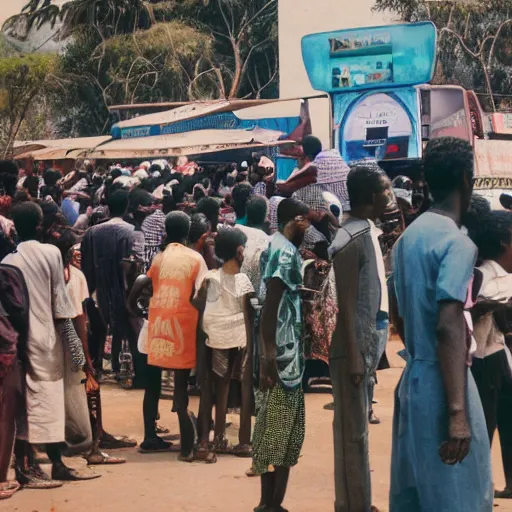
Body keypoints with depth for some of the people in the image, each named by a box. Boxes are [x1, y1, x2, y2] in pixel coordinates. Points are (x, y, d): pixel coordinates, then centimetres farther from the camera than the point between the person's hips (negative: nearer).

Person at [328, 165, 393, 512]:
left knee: (359, 428, 16)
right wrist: (353, 356, -20)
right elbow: (346, 303, -18)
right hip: (354, 343, -9)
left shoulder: (369, 232, 12)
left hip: (370, 338, 9)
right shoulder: (352, 239, -16)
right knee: (352, 431, -1)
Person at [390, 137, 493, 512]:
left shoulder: (409, 237, 12)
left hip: (413, 378, 9)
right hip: (442, 385, -9)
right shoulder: (457, 242, -15)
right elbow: (448, 329, -23)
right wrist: (458, 412, -25)